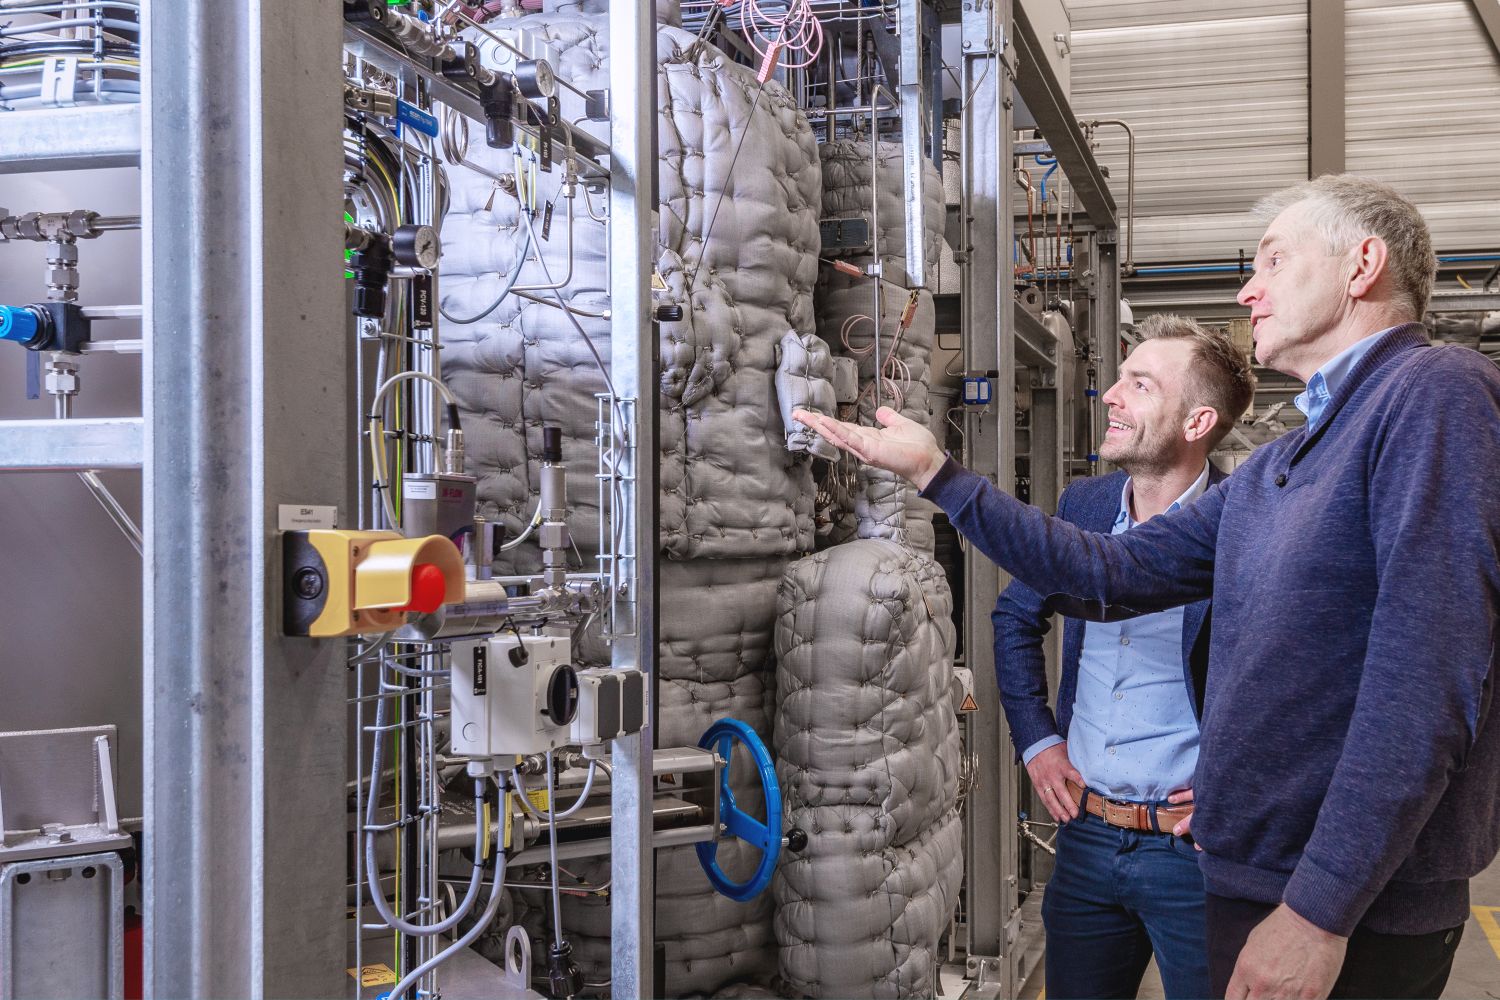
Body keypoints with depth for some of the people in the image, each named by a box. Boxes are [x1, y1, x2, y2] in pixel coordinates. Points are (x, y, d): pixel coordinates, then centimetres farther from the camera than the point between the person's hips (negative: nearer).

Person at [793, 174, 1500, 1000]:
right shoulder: (1272, 471, 16)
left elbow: (1430, 670, -22)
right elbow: (1108, 574, 15)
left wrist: (1321, 909, -24)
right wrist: (932, 471, 12)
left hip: (1352, 909, -9)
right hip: (1252, 877, 9)